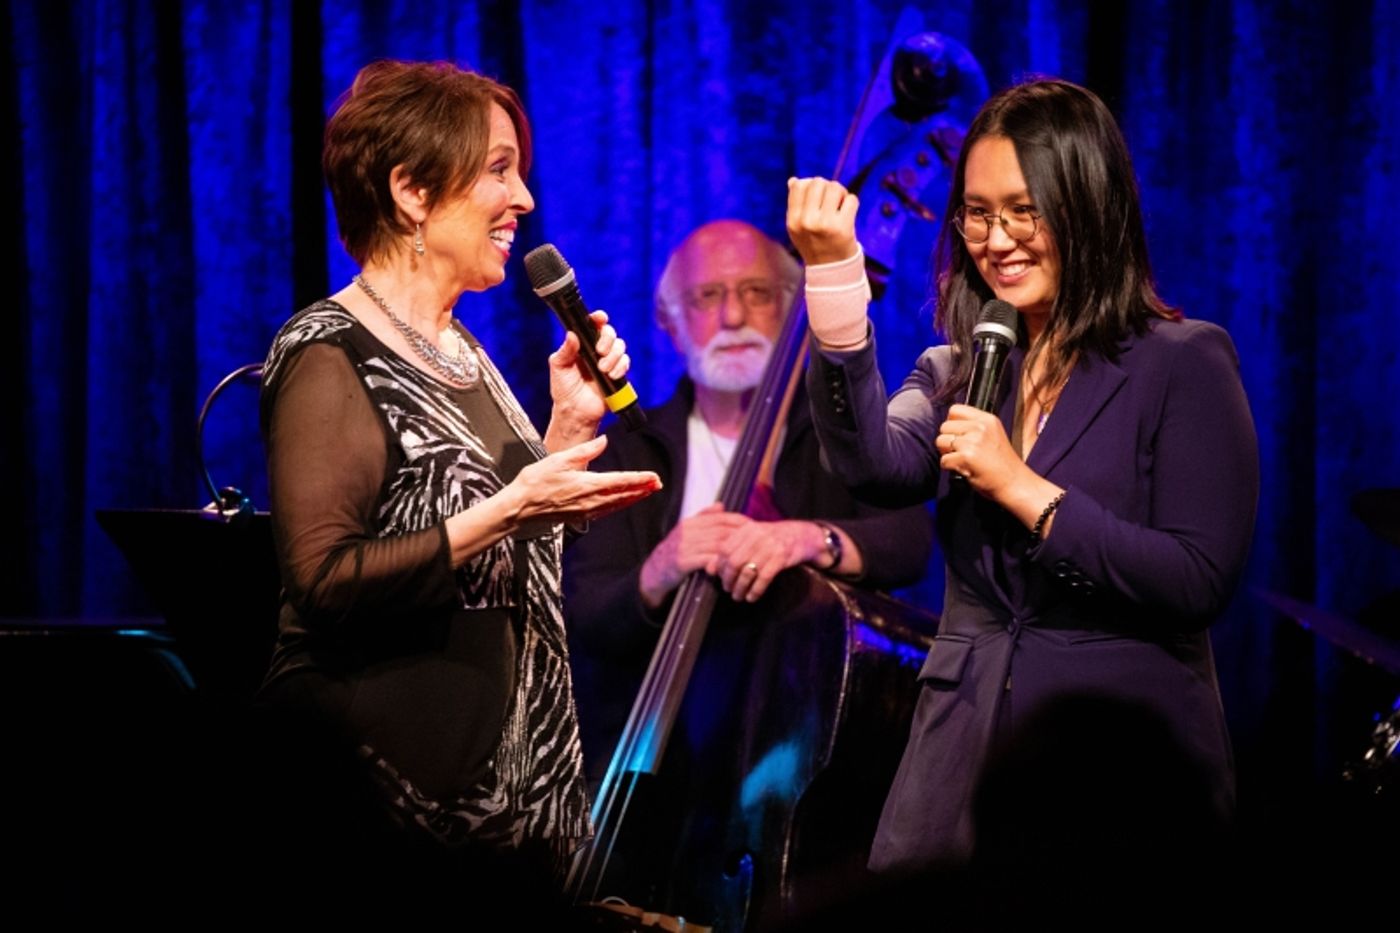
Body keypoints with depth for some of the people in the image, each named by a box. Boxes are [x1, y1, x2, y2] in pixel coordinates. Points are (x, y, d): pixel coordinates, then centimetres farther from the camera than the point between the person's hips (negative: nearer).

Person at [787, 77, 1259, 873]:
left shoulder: (1183, 362, -3)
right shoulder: (957, 373, 11)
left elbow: (1202, 583, -12)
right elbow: (878, 466, -12)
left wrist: (1024, 489, -14)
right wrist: (834, 275, -18)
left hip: (1124, 773, -4)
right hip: (963, 767, 4)